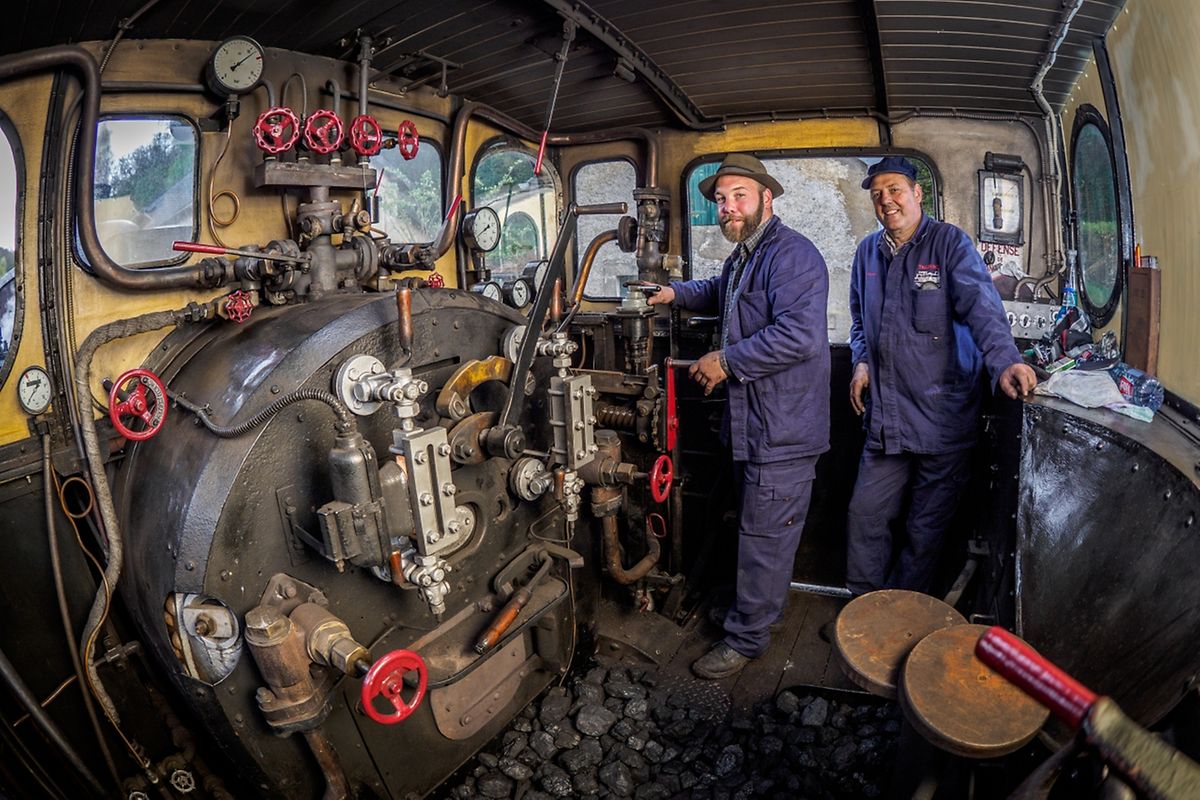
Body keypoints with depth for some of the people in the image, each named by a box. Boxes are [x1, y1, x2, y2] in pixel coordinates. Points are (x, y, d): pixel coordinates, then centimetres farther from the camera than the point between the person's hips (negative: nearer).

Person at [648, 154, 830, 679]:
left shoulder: (791, 255, -18)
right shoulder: (743, 256, 17)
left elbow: (799, 334, -31)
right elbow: (721, 294, 39)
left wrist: (726, 361, -23)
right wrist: (677, 293, 20)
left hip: (782, 429, -10)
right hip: (751, 423, 11)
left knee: (764, 538, 2)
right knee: (753, 529, 24)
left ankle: (746, 639, 16)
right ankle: (751, 604, 43)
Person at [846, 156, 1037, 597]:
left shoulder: (950, 242, -6)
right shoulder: (868, 251, 10)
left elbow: (981, 306, -21)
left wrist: (1004, 361, -37)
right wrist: (862, 361, 4)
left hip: (942, 415, -4)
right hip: (884, 417, 5)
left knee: (926, 528, 8)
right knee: (865, 514, 9)